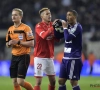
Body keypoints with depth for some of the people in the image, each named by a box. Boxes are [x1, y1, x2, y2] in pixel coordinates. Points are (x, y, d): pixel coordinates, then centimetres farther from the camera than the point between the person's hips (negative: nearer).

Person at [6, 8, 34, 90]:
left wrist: (18, 42, -20)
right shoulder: (10, 29, 11)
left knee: (20, 82, -12)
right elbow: (7, 44, 19)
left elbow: (31, 43, -14)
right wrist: (10, 43, -4)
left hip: (24, 57, -7)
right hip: (14, 57, 7)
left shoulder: (26, 28, -10)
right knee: (15, 82, 5)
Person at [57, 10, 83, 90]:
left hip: (74, 58, -9)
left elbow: (68, 38, -23)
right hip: (66, 58, 9)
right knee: (61, 80, 8)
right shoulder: (69, 26, 13)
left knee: (73, 81, -7)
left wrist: (65, 27, -10)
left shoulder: (77, 27, -12)